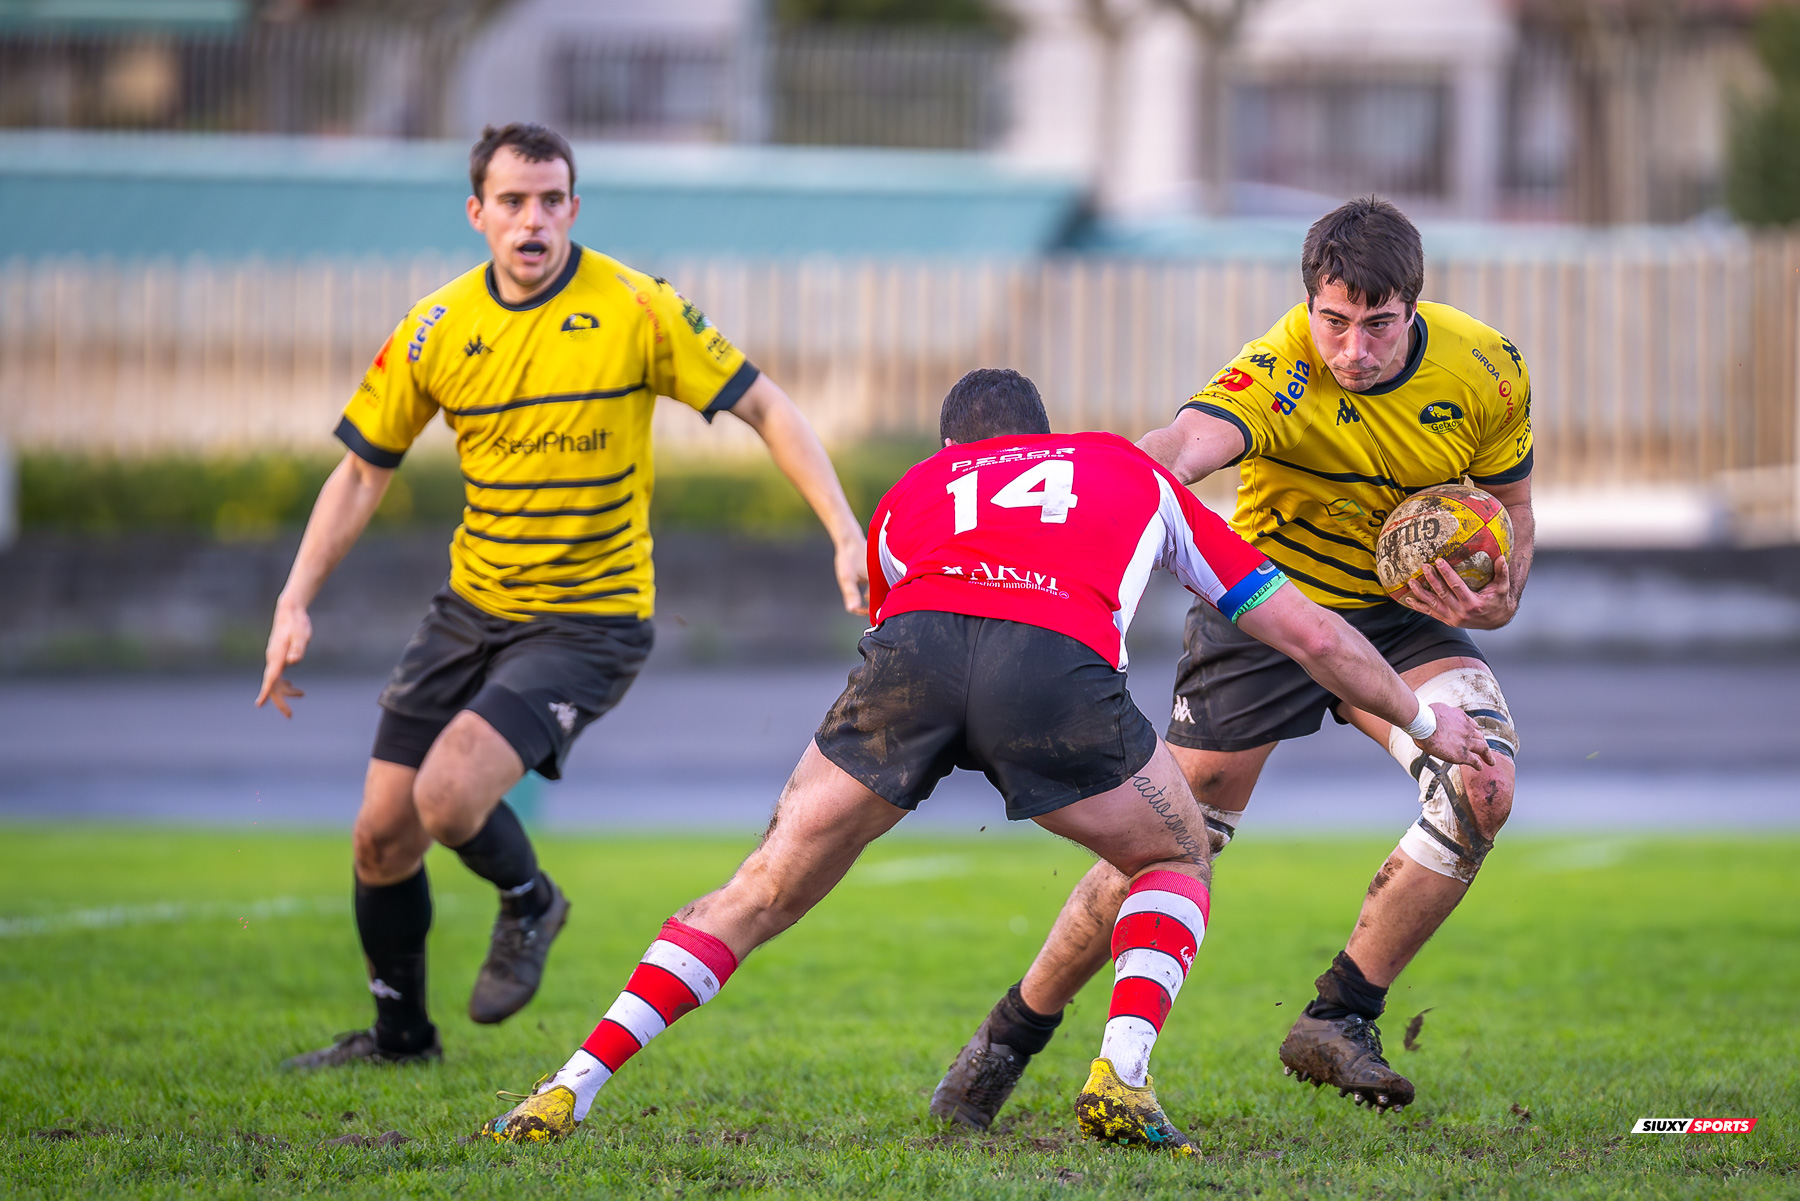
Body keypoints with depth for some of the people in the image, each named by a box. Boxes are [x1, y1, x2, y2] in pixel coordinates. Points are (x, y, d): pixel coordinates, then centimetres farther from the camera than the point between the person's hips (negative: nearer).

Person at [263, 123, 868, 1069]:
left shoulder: (634, 310, -12)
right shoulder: (437, 331, -2)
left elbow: (764, 407, -7)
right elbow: (363, 469, 7)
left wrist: (847, 535, -15)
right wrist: (296, 602, -2)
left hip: (589, 620, -5)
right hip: (471, 608, 5)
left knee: (449, 797, -23)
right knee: (382, 834, 4)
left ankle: (528, 903, 11)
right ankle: (399, 1031, 28)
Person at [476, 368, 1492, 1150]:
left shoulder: (912, 490, 39)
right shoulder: (1132, 471, 38)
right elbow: (1308, 632, 41)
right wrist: (1423, 720, 55)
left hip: (912, 648, 1)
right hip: (1058, 659, -1)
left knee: (762, 894, 17)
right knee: (1178, 859, 27)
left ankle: (571, 1093, 9)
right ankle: (1122, 1079, 7)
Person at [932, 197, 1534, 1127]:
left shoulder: (1487, 371, -15)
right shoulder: (1277, 376, -30)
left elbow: (1510, 512, 2)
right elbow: (1184, 446, -51)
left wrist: (1498, 598, -20)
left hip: (1401, 613, 3)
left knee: (1481, 786, -23)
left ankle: (1340, 1018, -9)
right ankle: (1009, 1038, 15)